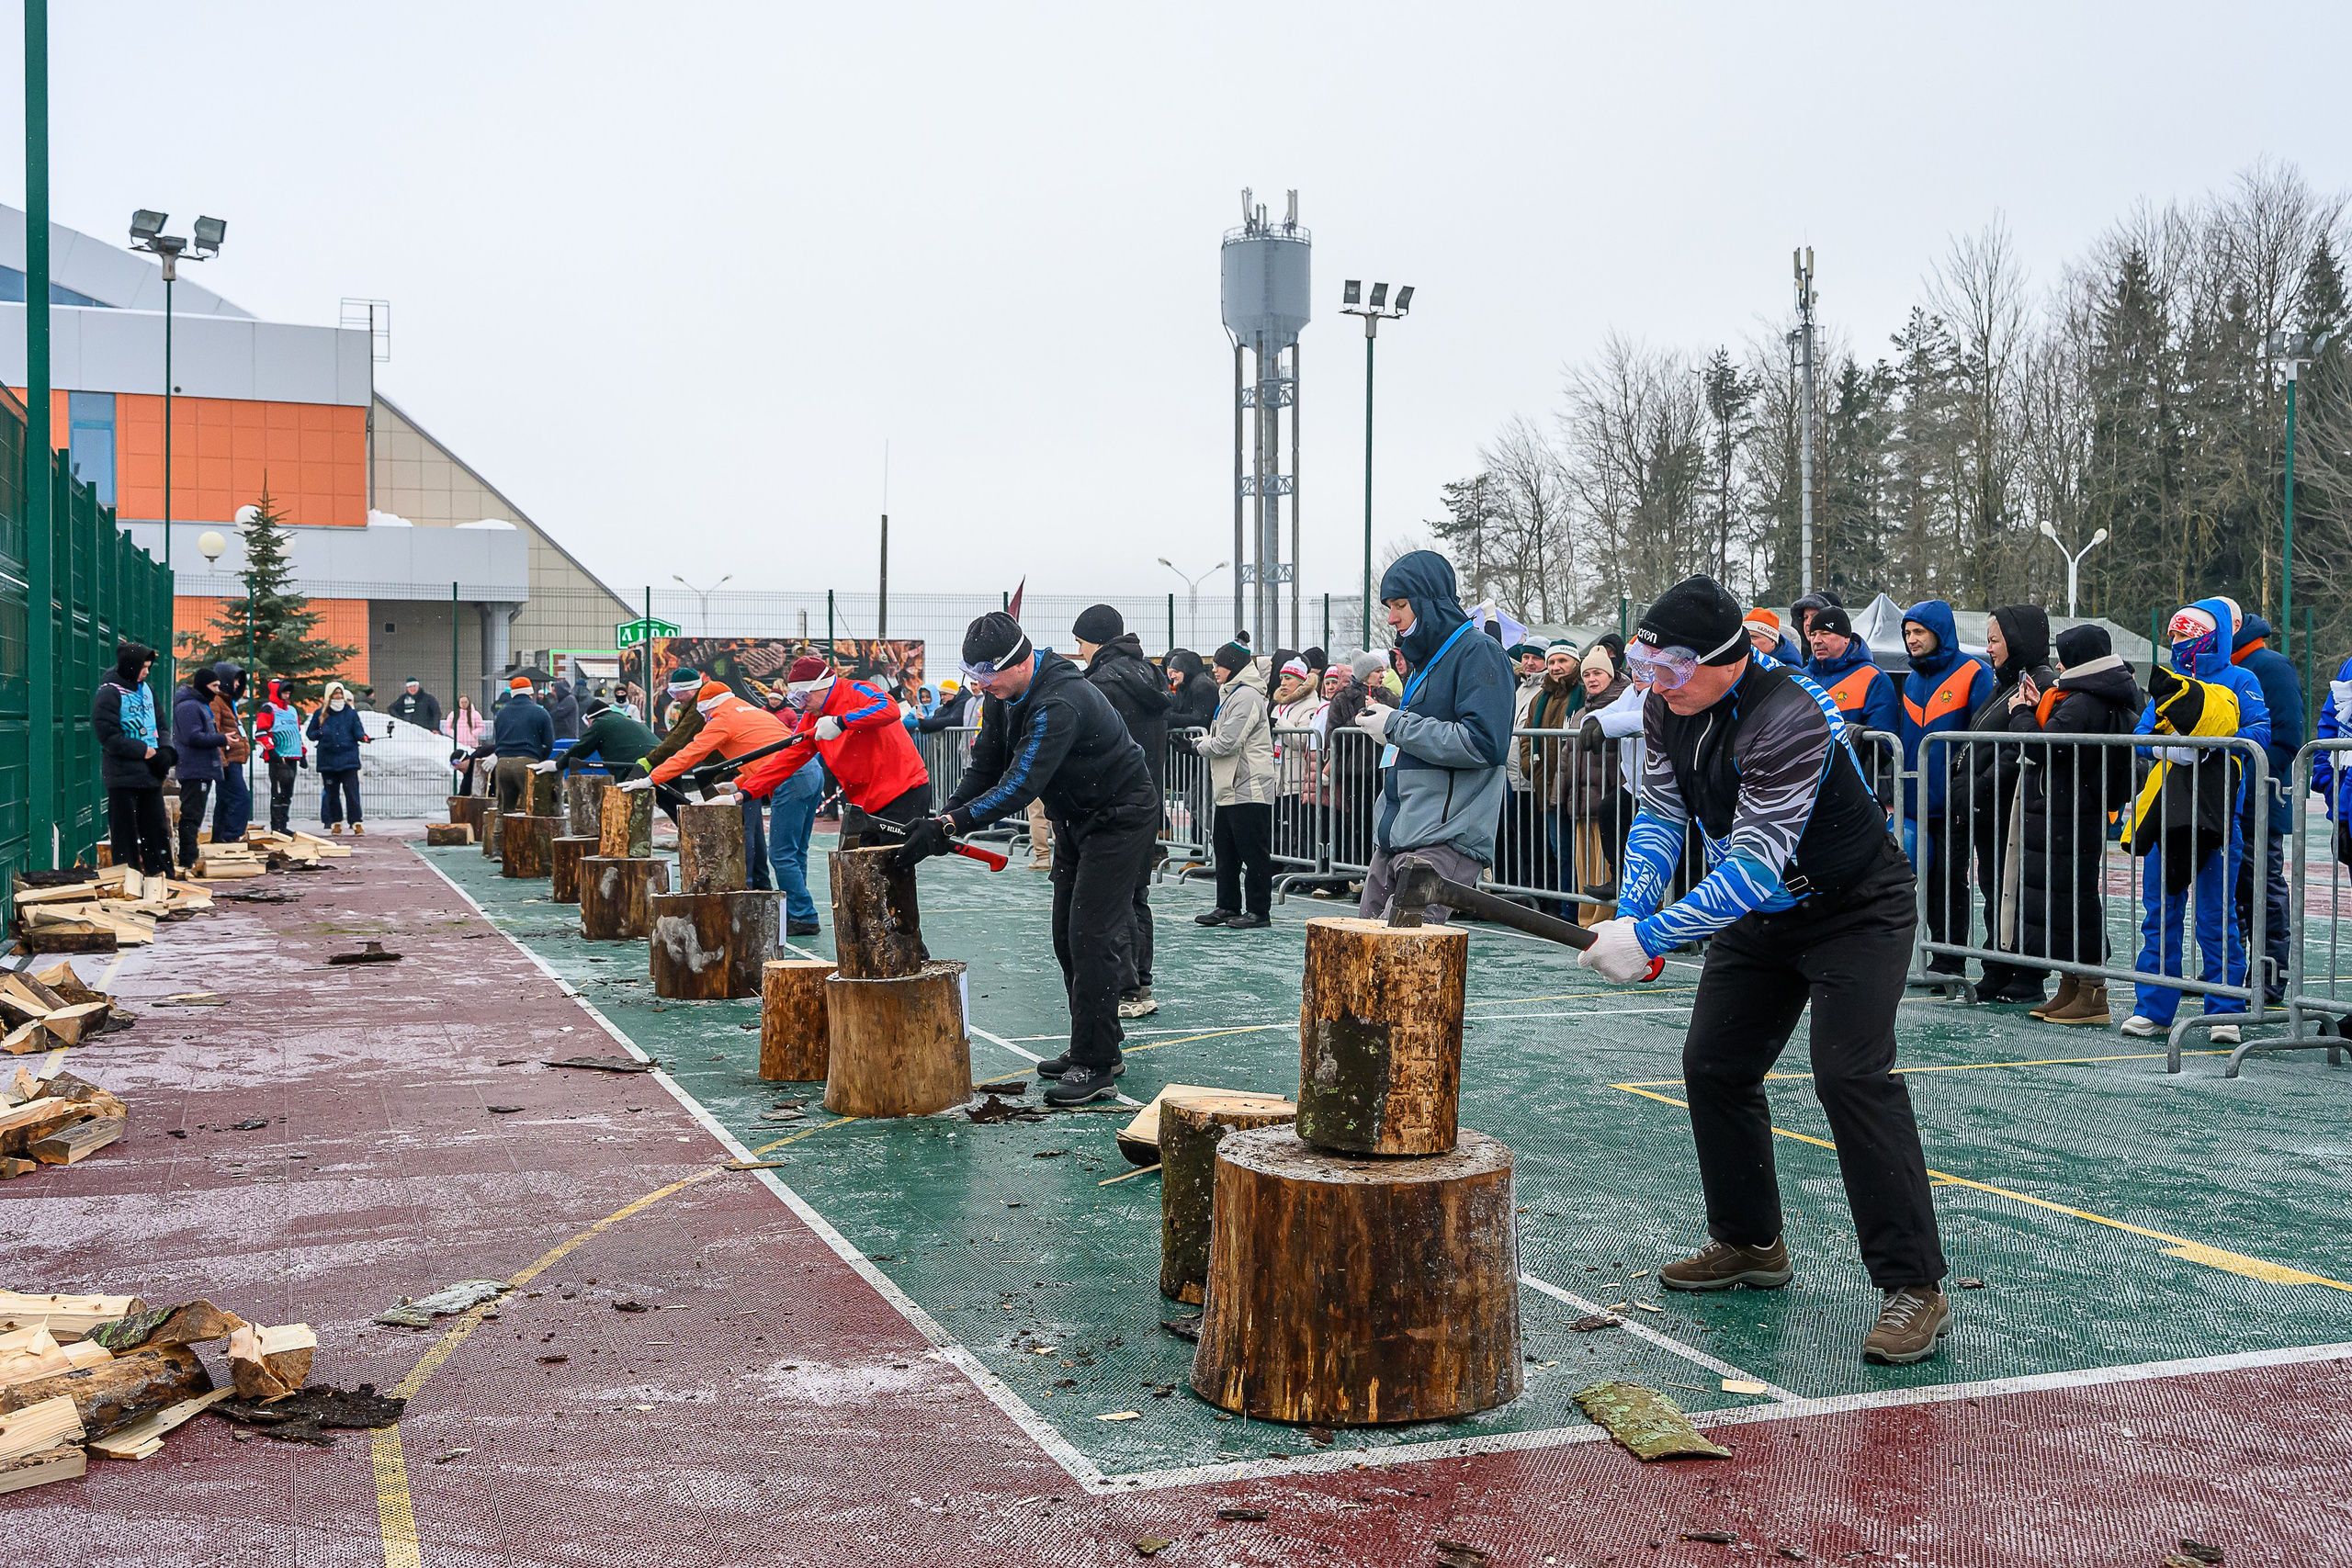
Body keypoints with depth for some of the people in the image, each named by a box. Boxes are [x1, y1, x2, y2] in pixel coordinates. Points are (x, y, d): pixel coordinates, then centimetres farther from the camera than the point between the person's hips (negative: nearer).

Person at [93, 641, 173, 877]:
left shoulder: (146, 688, 11)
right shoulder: (108, 693, -12)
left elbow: (158, 725, 19)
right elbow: (108, 735, -18)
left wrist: (163, 751, 0)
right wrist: (143, 751, -18)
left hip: (150, 773, 7)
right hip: (123, 775, -7)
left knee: (156, 825, 12)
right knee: (125, 831, -1)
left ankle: (161, 873, 20)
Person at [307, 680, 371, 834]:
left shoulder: (351, 712, 7)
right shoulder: (320, 713, 9)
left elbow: (357, 730, 4)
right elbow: (310, 733, 14)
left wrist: (363, 737, -19)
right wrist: (319, 733, -9)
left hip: (348, 759, -1)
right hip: (328, 759, 2)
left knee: (351, 791, -9)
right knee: (331, 792, 6)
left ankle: (356, 822, -9)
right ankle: (336, 822, 16)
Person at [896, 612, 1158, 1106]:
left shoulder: (1060, 702, -33)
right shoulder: (1004, 695, -2)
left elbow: (1020, 785, -38)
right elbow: (986, 767, 2)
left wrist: (950, 825, -40)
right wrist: (943, 816, -14)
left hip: (1120, 818, -10)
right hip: (1074, 819, 10)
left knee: (1091, 936, -13)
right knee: (1067, 936, 12)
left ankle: (1096, 1066, -10)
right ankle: (1095, 1047, 22)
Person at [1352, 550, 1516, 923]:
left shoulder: (1479, 653, -6)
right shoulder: (1426, 661, 23)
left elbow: (1484, 743, -19)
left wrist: (1397, 725, -11)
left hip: (1446, 843, -10)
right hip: (1395, 839, 10)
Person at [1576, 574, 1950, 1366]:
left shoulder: (1788, 720, -34)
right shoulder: (1668, 706, -8)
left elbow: (1755, 865, -37)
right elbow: (1661, 816, 0)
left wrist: (1649, 937, -39)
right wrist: (1631, 910, -15)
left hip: (1857, 910, -8)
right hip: (1759, 914, 8)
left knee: (1851, 1077, -20)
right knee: (1714, 1066, 7)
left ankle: (1914, 1286, -15)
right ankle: (1750, 1243, 24)